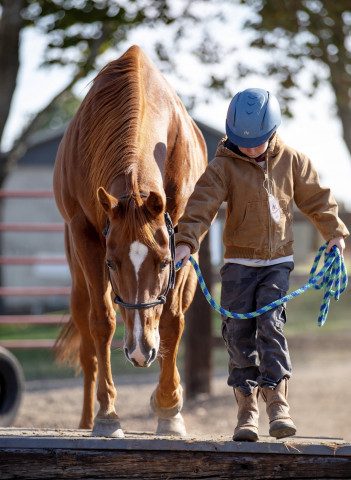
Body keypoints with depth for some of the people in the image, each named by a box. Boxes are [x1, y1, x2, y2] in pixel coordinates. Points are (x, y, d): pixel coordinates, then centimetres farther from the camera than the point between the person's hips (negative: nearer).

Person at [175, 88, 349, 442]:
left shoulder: (291, 162, 3)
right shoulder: (224, 166, -5)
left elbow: (316, 198, 12)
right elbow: (202, 204, -14)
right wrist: (186, 240, -26)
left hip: (277, 261, 0)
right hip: (239, 262, 0)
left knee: (271, 326, -12)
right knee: (240, 333, -2)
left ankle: (277, 403, -11)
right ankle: (247, 409, 5)